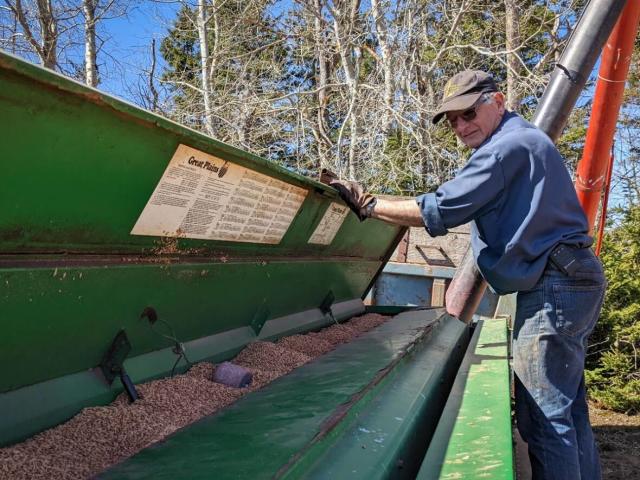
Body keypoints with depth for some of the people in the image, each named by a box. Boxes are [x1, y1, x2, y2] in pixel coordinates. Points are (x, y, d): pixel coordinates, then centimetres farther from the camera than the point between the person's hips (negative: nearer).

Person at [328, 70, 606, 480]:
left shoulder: (508, 145, -13)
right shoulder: (530, 140, 21)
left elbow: (439, 211, -19)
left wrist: (367, 206, -13)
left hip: (554, 288, -11)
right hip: (575, 280, 11)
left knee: (543, 415, -6)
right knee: (568, 407, 17)